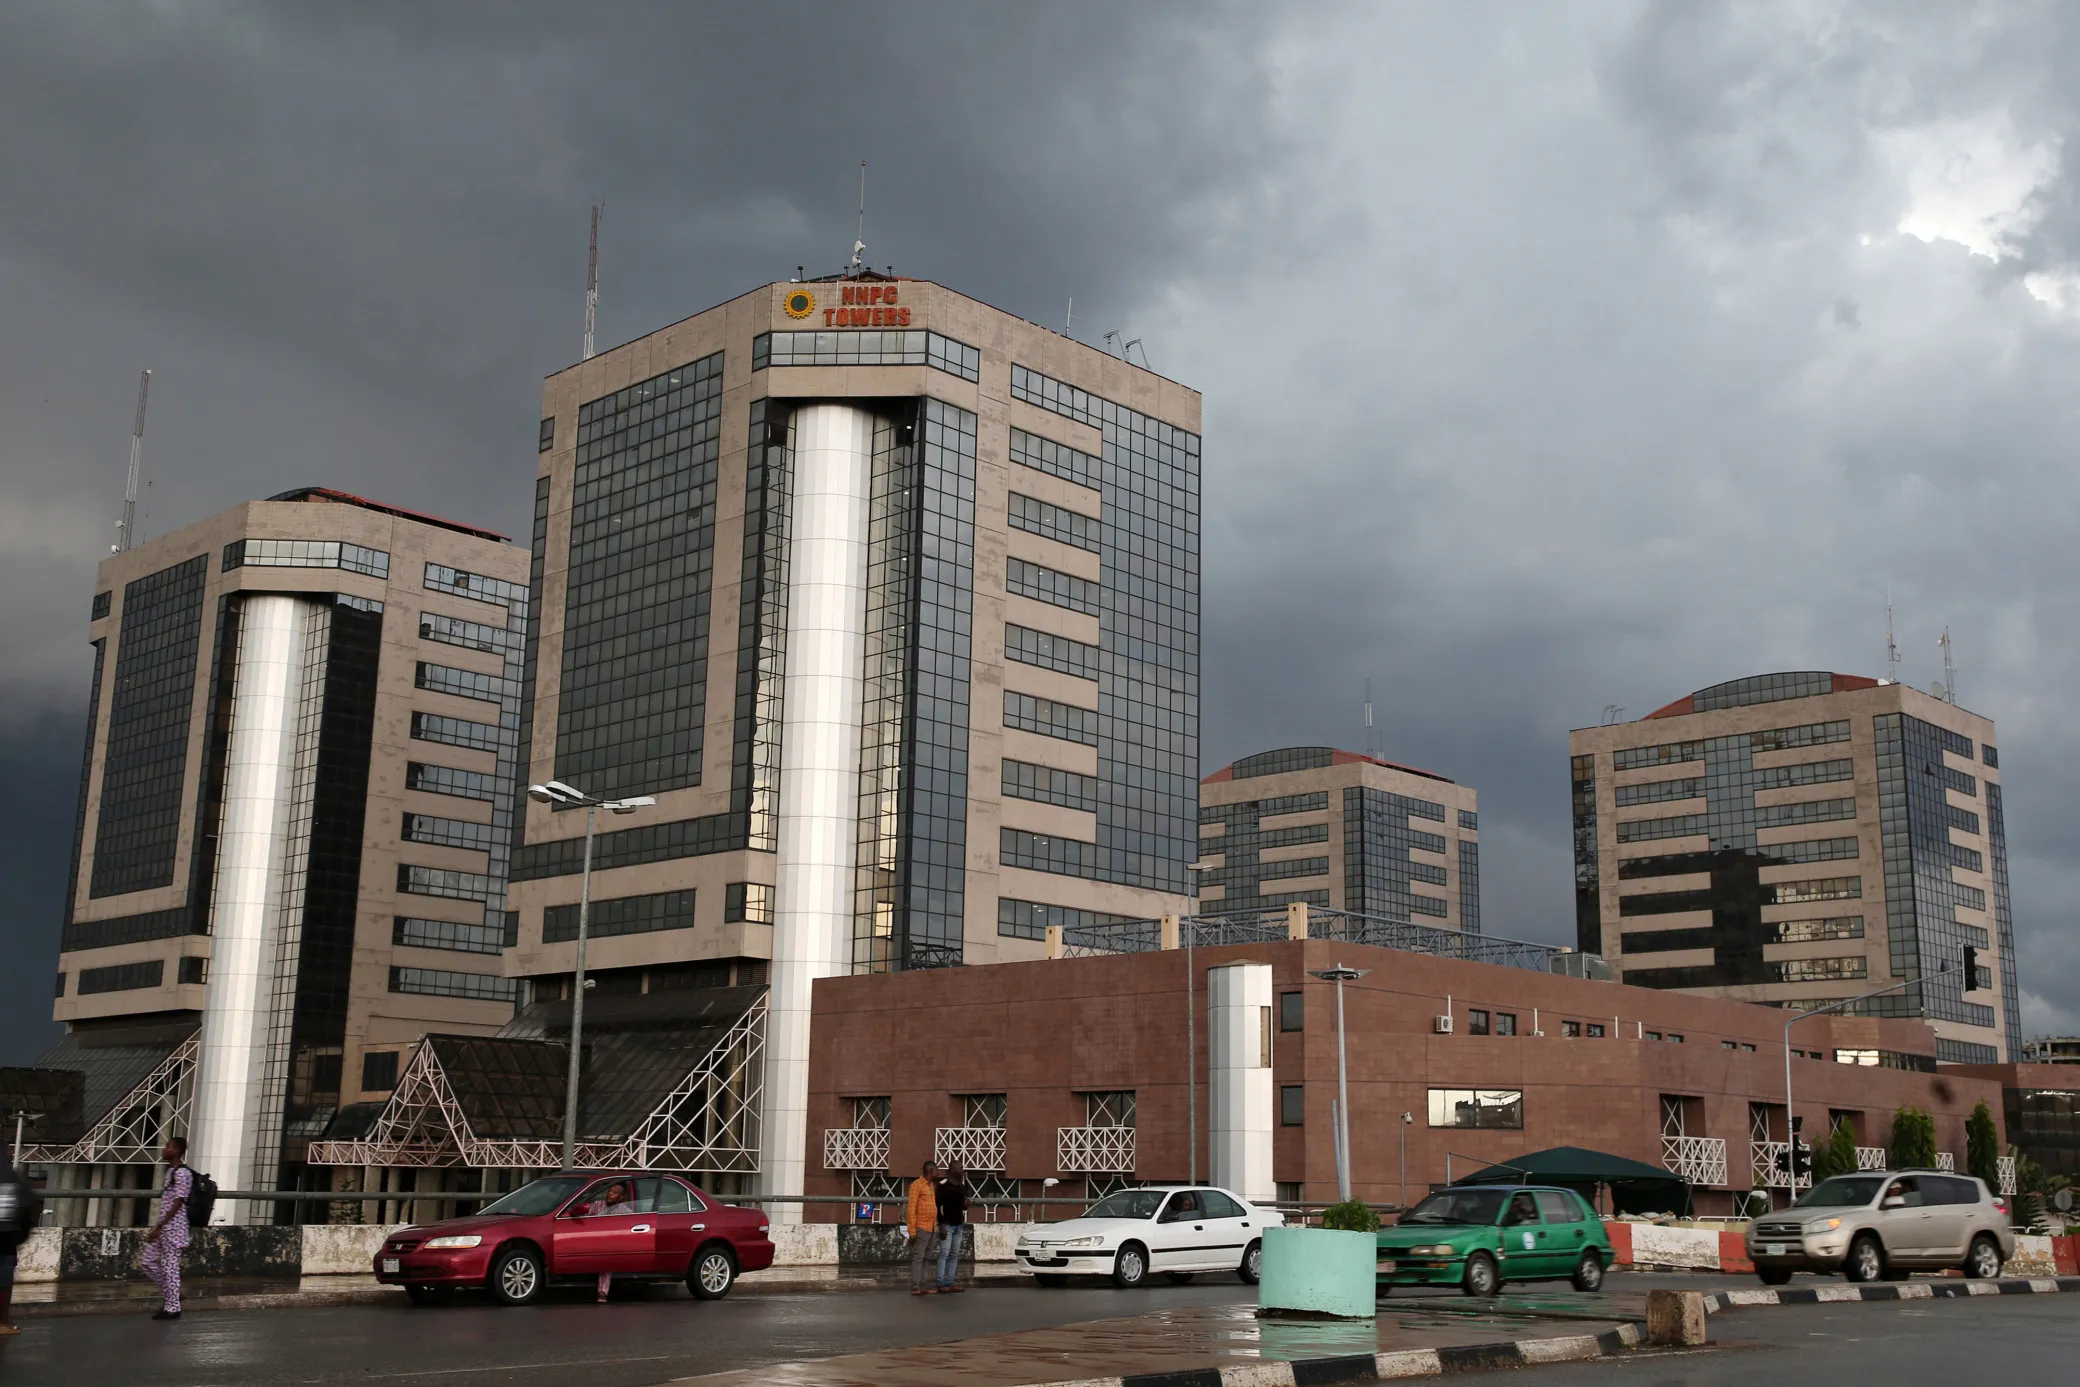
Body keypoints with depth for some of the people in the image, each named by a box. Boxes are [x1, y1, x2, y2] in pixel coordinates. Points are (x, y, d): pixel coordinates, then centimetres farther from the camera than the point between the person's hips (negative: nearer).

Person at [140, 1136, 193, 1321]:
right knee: (147, 1262, 12)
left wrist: (159, 1227, -21)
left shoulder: (182, 1173, -16)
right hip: (163, 1226, 10)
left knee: (170, 1266, -4)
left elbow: (178, 1203, -19)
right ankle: (170, 1295, 23)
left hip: (173, 1227, -10)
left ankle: (172, 1308, 4)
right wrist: (157, 1227, 21)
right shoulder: (170, 1171, 14)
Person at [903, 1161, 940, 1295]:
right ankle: (915, 1287, -8)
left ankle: (921, 1285, 8)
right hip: (921, 1228, -8)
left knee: (927, 1258, 6)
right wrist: (912, 1230, -16)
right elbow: (911, 1208, -12)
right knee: (918, 1257, -7)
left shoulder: (932, 1185, 16)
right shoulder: (917, 1185, -8)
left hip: (932, 1228, 8)